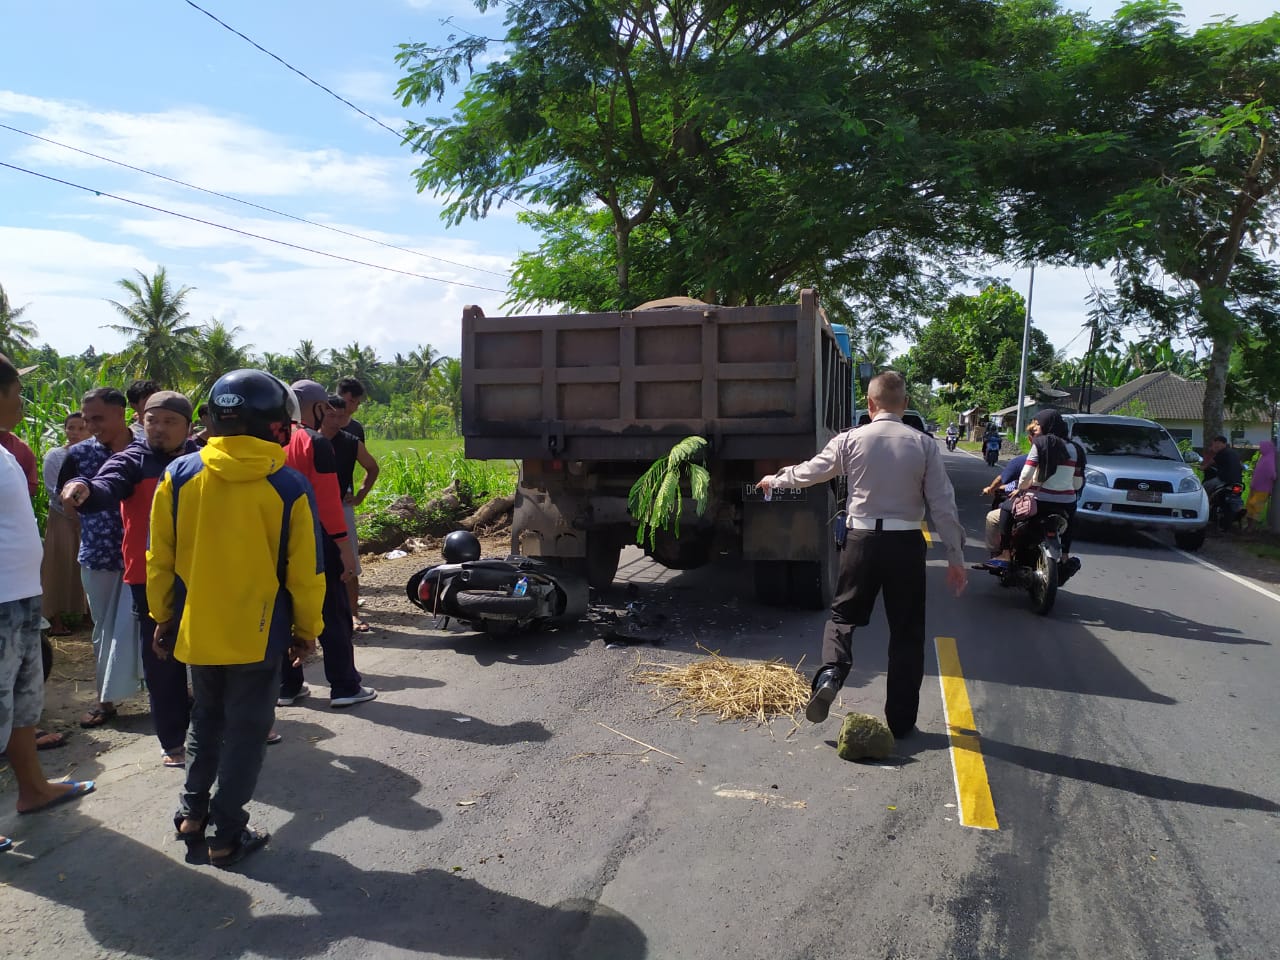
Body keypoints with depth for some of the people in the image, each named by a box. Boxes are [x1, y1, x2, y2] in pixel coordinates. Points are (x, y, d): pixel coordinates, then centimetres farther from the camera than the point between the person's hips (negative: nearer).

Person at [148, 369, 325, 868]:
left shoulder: (178, 475, -5)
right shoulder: (288, 487, -13)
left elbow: (160, 559, 2)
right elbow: (305, 571, -8)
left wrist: (163, 617, 15)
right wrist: (306, 631, 5)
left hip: (195, 630, 3)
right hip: (258, 635, -3)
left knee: (206, 718, 25)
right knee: (245, 730, 10)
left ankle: (193, 810, 27)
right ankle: (226, 835, 17)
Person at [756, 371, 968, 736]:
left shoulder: (851, 440, -3)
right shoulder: (923, 444, -3)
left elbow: (809, 472, 11)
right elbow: (943, 505, -3)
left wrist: (775, 479, 31)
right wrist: (956, 557, 4)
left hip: (863, 540, 0)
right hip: (906, 543, 0)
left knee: (844, 614, 17)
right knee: (906, 631, 11)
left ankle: (830, 672, -10)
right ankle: (901, 719, 16)